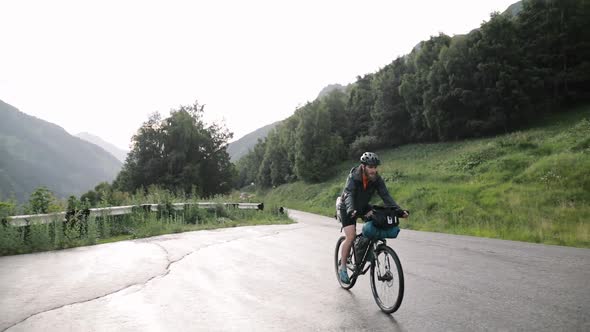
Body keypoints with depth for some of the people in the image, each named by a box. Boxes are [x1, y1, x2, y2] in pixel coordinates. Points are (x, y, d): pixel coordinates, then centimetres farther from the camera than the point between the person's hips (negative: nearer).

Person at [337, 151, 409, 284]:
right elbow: (348, 195, -42)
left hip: (363, 206, 5)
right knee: (351, 237, -18)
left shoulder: (377, 179, -16)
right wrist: (351, 210, -62)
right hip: (348, 209, -4)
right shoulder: (353, 177, -29)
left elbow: (385, 195, -23)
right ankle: (342, 268, -2)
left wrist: (399, 210, -36)